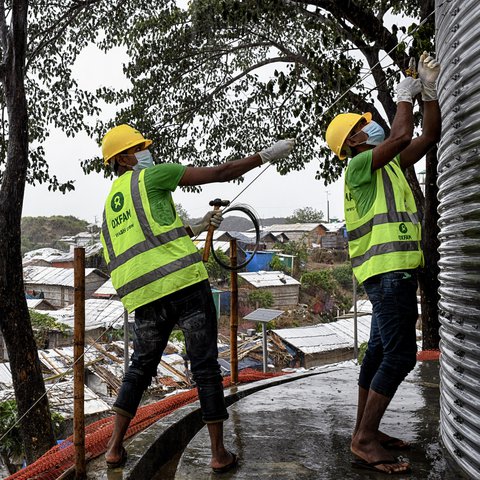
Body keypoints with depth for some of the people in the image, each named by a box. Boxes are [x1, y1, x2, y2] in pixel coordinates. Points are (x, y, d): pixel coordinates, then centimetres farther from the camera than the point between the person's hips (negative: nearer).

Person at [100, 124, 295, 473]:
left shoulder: (110, 205, 23)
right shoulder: (150, 176, 3)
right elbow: (217, 174, 0)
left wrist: (197, 227, 29)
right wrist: (265, 156, 7)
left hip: (144, 294, 6)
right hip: (184, 282, -6)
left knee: (140, 367, 19)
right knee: (206, 366, 2)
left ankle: (115, 447, 17)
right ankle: (219, 454, 8)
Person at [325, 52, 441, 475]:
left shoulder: (391, 164, 19)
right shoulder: (359, 164, -8)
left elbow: (429, 136, 20)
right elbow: (402, 136, -19)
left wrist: (429, 89, 15)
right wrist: (405, 96, -2)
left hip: (396, 269, 10)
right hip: (386, 269, -10)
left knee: (381, 352, 12)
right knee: (400, 354, -14)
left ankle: (365, 431, 20)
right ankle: (365, 440, -9)